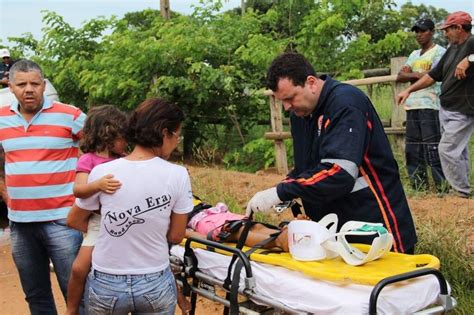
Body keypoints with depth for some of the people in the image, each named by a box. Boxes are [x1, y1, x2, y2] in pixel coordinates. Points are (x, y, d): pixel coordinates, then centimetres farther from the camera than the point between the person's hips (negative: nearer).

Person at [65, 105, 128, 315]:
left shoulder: (123, 161, 7)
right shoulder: (88, 159, -7)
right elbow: (78, 190, -22)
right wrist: (98, 185, -40)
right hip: (99, 222, -4)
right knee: (79, 269, -13)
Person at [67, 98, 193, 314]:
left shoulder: (101, 172, -10)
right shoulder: (177, 175, -12)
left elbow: (74, 220, 5)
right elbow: (175, 236, -3)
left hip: (106, 285, 0)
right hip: (155, 285, 0)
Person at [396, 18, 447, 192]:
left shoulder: (439, 52, 1)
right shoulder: (414, 54, 22)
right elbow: (399, 77, 11)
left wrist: (410, 75, 0)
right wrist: (418, 75, -5)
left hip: (430, 106, -7)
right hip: (412, 105, 8)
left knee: (433, 147, -12)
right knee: (412, 149, 7)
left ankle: (443, 186, -7)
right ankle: (419, 185, 15)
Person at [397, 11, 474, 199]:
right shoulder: (452, 49, 14)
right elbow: (433, 75, 18)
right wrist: (409, 90, 15)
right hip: (446, 110, 9)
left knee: (447, 150, -10)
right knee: (458, 152, 12)